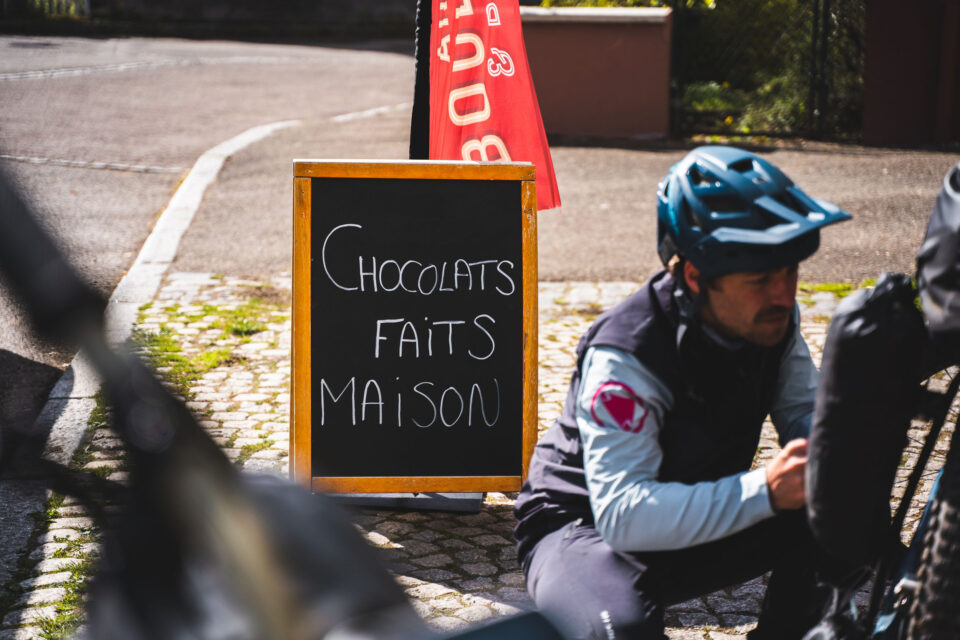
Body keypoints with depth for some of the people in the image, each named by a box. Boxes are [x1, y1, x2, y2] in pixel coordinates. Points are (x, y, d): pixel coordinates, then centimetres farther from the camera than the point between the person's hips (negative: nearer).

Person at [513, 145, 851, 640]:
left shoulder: (772, 318, -9)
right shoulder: (625, 358, -31)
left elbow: (803, 412, 0)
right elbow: (623, 513, -37)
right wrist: (764, 490, -46)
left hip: (699, 519, 7)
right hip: (586, 524, -6)